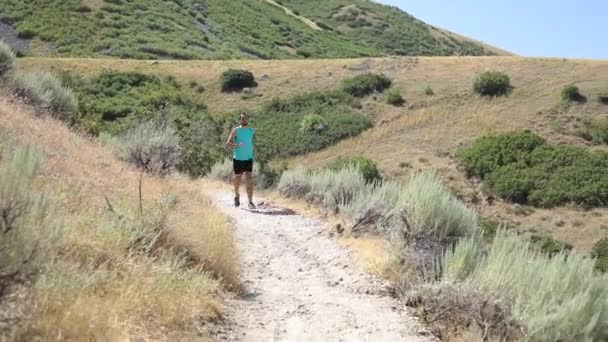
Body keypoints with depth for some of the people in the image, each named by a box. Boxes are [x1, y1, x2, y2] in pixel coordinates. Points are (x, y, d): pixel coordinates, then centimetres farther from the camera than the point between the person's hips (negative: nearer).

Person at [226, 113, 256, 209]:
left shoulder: (252, 131, 6)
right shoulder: (236, 130, -1)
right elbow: (228, 143, -7)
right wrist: (237, 145, -24)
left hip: (248, 159, 1)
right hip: (237, 159, -1)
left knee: (250, 180, -11)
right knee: (237, 180, 10)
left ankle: (250, 202, -12)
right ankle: (237, 196, 36)